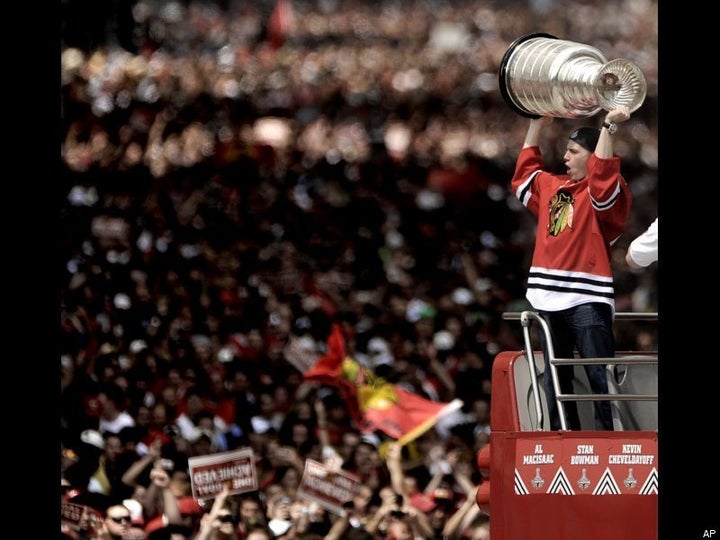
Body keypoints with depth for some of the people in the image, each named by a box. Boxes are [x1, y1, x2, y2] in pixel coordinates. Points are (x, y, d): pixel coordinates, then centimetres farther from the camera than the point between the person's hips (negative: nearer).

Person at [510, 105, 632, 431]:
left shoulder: (604, 190, -3)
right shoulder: (551, 186, 18)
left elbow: (602, 175, -25)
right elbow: (524, 174, 34)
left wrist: (608, 128, -29)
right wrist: (536, 125, 32)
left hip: (587, 299, -8)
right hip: (550, 299, 8)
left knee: (600, 375, -12)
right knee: (554, 379, 10)